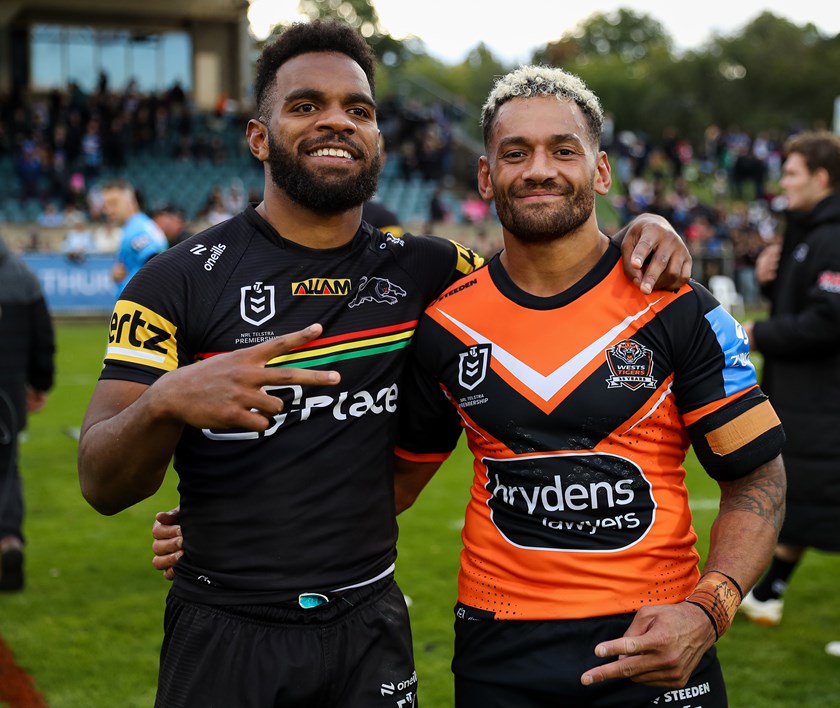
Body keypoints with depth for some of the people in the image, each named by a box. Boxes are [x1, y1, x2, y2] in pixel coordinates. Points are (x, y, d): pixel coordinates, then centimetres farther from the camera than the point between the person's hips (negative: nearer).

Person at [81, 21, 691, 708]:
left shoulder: (421, 271, 3)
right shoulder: (179, 281, -8)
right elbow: (103, 485, -12)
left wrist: (641, 232, -2)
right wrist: (168, 401, -34)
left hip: (370, 626, 3)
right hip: (225, 635, -3)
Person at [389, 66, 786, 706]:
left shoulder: (678, 310, -6)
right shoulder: (446, 325, 1)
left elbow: (757, 479, -4)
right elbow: (405, 470, 13)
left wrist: (707, 611, -19)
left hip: (653, 645, -2)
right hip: (498, 653, 2)